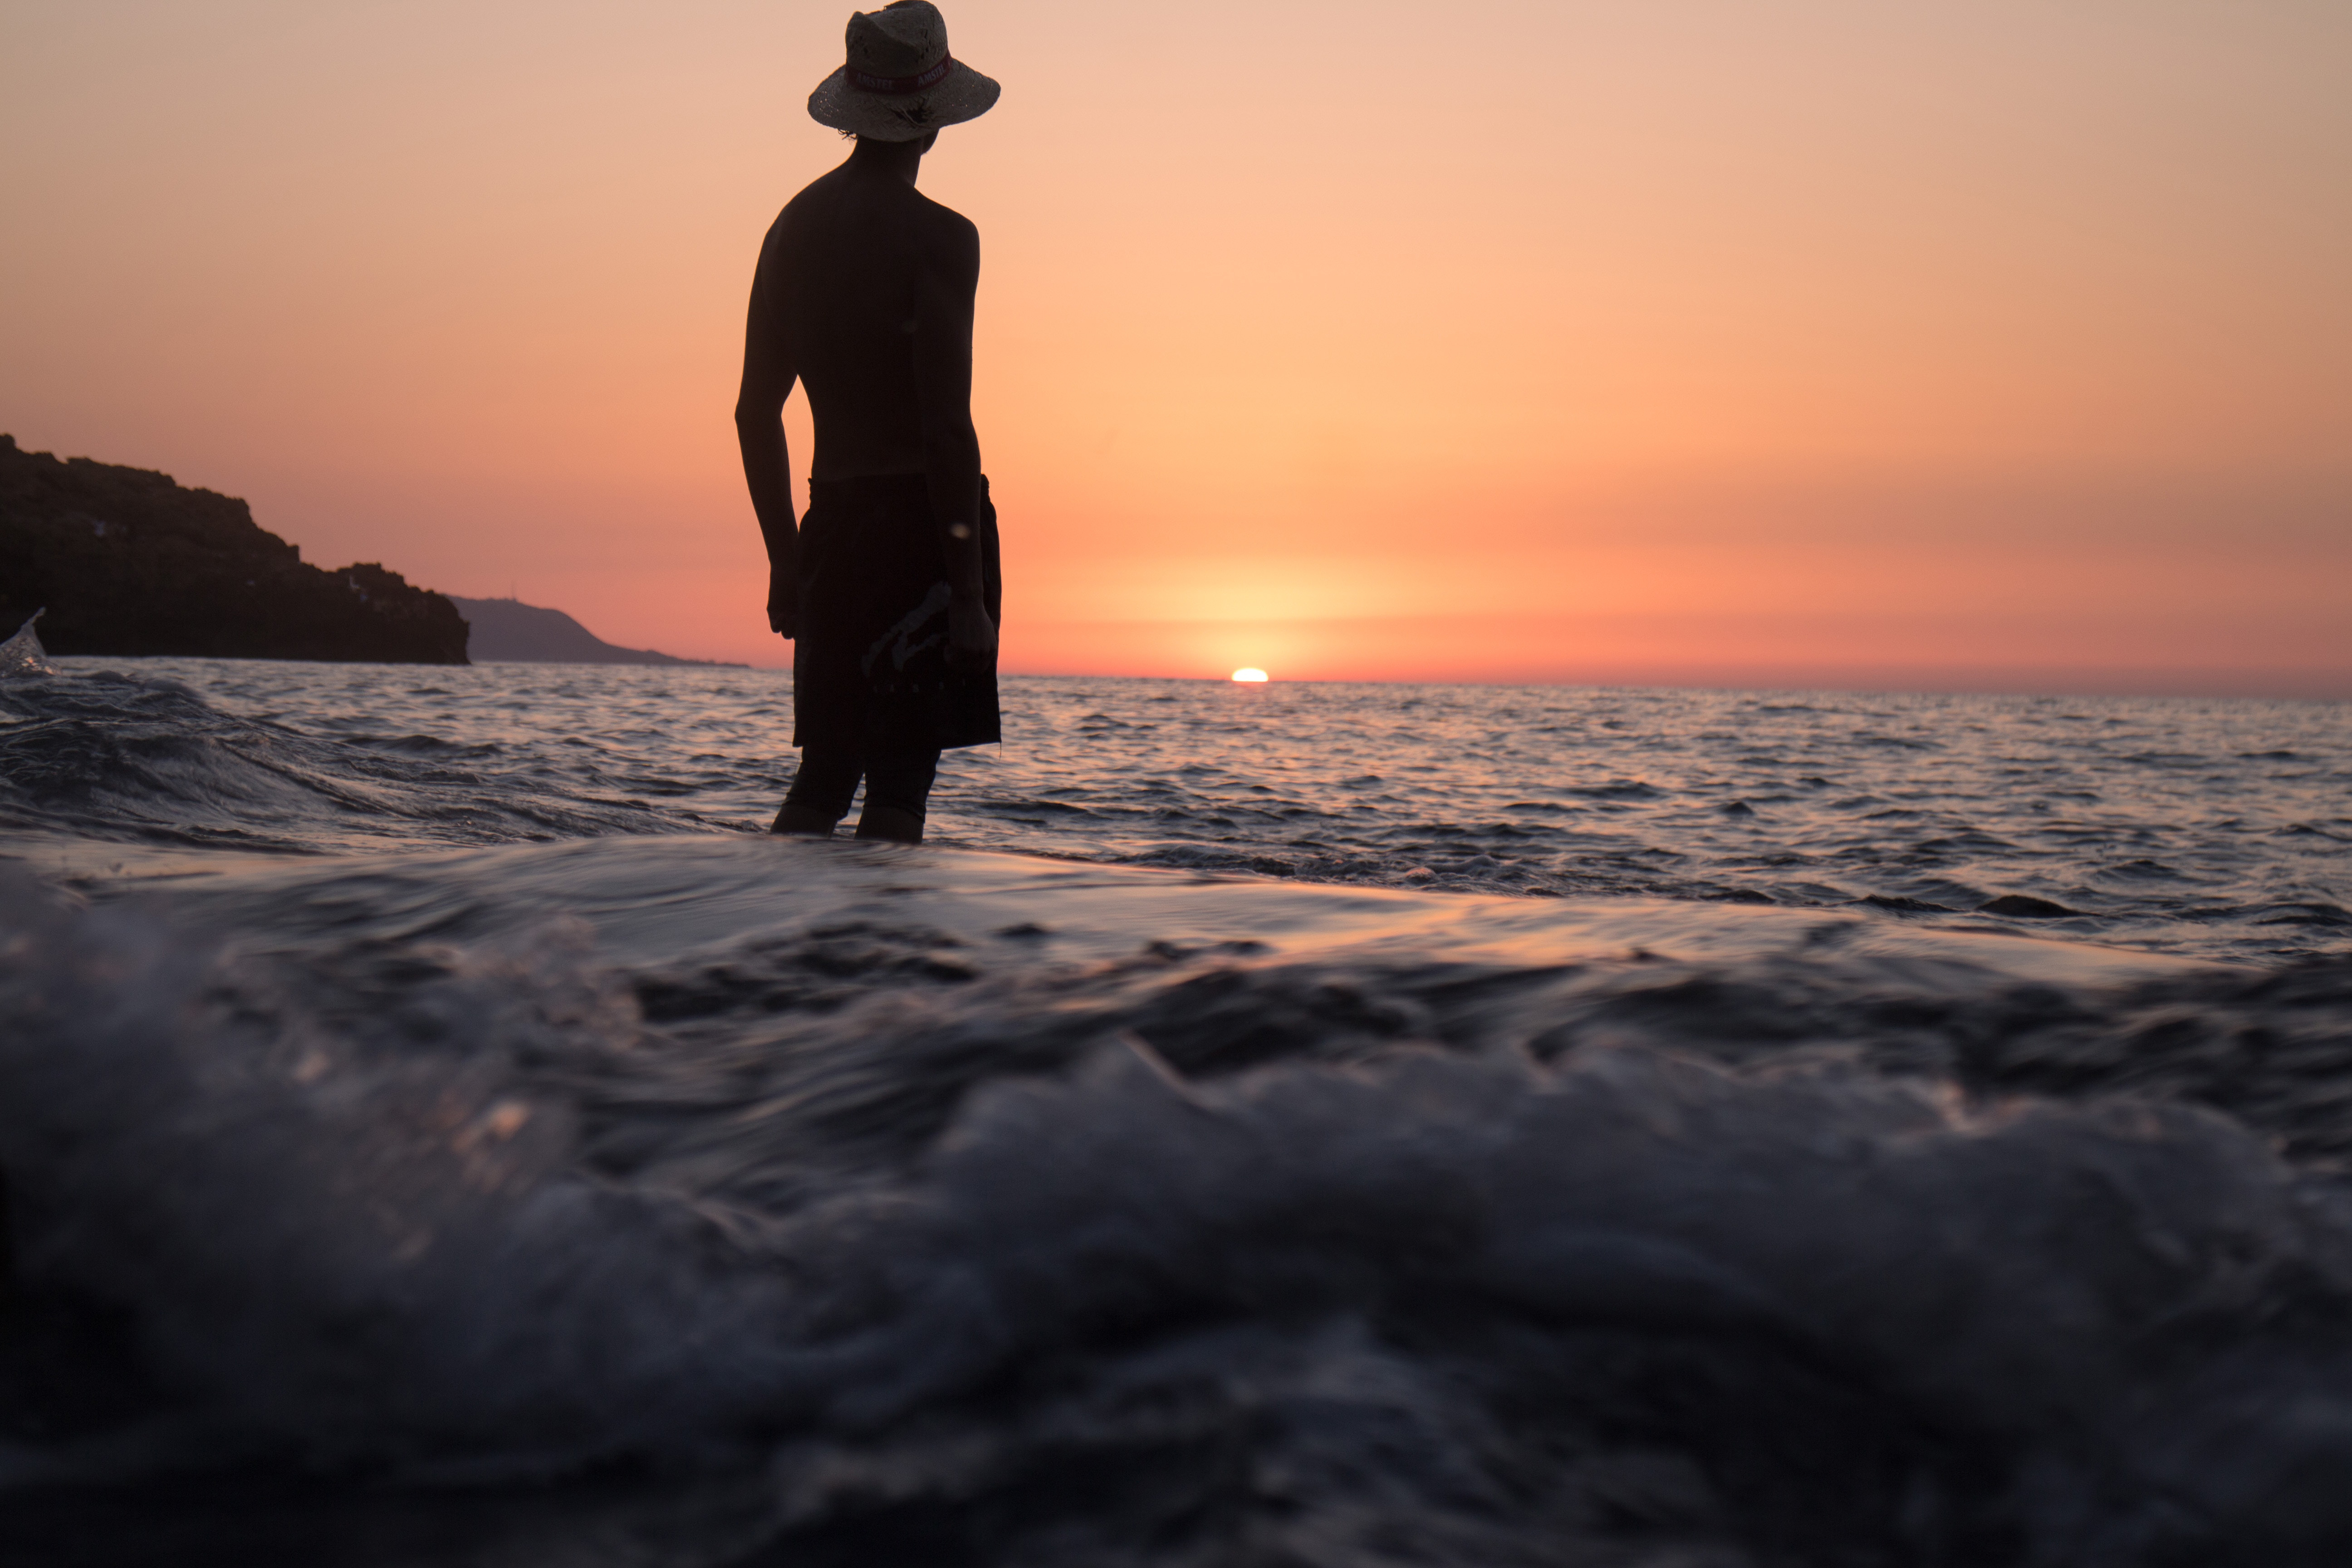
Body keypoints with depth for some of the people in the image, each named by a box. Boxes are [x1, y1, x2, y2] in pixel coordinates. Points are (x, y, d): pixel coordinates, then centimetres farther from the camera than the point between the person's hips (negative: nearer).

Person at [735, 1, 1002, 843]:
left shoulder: (794, 227, 11)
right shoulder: (938, 238, -10)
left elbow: (755, 411, 14)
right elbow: (947, 427, -17)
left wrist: (784, 559, 21)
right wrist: (969, 596, -15)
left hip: (834, 523, 6)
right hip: (924, 523, -6)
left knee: (824, 774, 13)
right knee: (900, 782, -2)